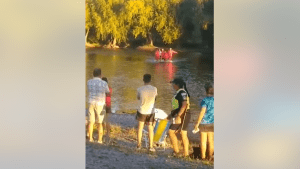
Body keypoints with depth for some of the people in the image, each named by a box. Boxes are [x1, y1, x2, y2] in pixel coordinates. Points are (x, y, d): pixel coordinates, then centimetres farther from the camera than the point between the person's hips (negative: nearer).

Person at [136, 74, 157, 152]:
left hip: (141, 111, -1)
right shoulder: (154, 89, -10)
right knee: (150, 129, 9)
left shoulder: (140, 89, -14)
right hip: (150, 111, 1)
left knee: (140, 127, 14)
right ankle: (151, 146, 8)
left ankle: (139, 145, 19)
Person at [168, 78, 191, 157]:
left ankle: (176, 151, -3)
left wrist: (178, 116, -25)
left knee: (171, 132, -5)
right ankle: (186, 154, 8)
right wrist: (172, 114, 24)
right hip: (182, 116, 10)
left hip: (181, 115, -10)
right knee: (184, 135, 8)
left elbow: (184, 105, -24)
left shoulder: (182, 92, -15)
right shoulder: (180, 92, 17)